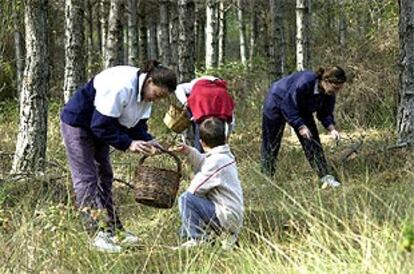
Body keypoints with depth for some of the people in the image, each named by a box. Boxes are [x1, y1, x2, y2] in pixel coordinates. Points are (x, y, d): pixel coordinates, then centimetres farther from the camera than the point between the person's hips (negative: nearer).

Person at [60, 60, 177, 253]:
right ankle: (97, 234, -14)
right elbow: (101, 125, -31)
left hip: (98, 126, 10)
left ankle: (113, 230, 13)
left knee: (104, 177, 10)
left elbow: (137, 124, 1)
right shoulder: (121, 87, -35)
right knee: (86, 179, -10)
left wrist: (148, 141, -17)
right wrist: (128, 144, -31)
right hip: (77, 123, -10)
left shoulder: (145, 93, -6)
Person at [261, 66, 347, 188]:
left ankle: (325, 177, -5)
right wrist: (301, 126, -33)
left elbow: (325, 113, -6)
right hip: (277, 104, -6)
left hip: (301, 110, 6)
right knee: (271, 145, 3)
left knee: (312, 141, -5)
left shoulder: (329, 93, -18)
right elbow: (288, 106, -32)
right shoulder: (304, 82, -40)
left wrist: (331, 129, -24)